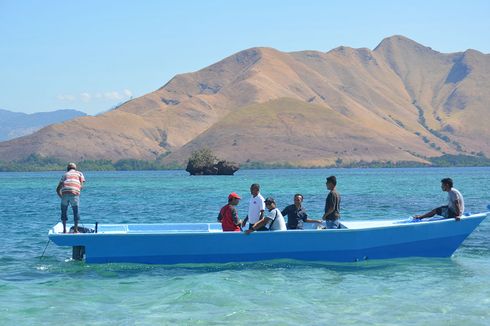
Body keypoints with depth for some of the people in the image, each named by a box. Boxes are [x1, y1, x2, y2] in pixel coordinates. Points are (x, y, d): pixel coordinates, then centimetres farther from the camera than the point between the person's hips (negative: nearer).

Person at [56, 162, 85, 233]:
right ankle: (75, 229, 9)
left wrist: (62, 197, 34)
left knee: (63, 211, 16)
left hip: (64, 193, 2)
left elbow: (58, 189, 25)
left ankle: (64, 229, 13)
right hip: (75, 193, -2)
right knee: (76, 211, 13)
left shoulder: (65, 174, 29)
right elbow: (81, 186, 11)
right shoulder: (79, 173, 25)